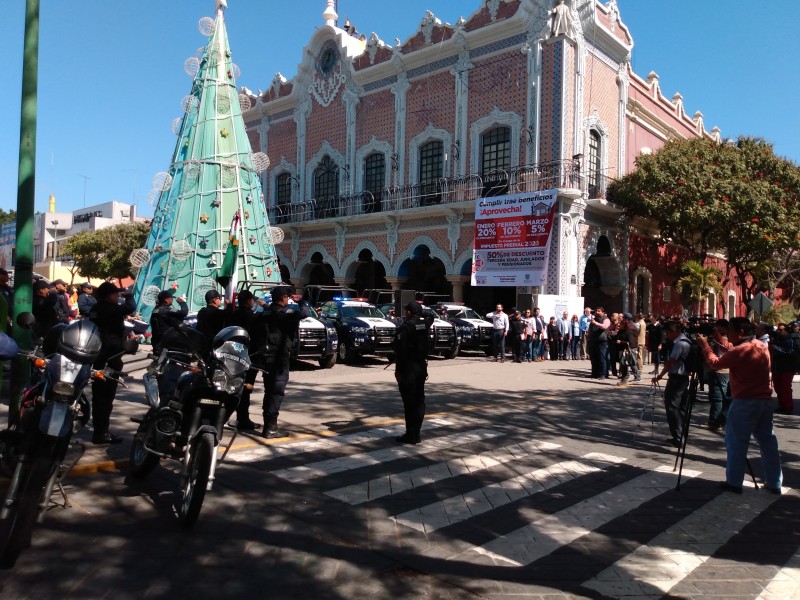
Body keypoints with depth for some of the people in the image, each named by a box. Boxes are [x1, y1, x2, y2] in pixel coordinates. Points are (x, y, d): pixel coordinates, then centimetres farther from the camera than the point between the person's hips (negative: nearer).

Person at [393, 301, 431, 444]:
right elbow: (429, 347, 8)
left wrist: (398, 370, -10)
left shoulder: (404, 328, -14)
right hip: (421, 368, 7)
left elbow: (400, 352, -16)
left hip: (408, 369, -7)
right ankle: (416, 434, 17)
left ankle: (411, 435, 1)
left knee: (409, 403, -3)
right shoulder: (426, 326, 7)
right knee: (419, 401, 11)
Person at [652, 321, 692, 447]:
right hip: (683, 377, 10)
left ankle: (677, 437, -7)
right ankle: (679, 436, 18)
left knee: (671, 406, -7)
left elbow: (670, 362, -21)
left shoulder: (680, 343, -17)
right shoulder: (685, 341, 14)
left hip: (676, 378, -10)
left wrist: (660, 376, -17)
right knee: (680, 407, 12)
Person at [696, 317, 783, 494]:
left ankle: (733, 482, 5)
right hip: (765, 400, 8)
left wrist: (705, 345, -3)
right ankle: (774, 483, 19)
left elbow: (715, 363, -13)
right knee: (768, 441, 13)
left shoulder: (740, 350, -17)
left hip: (745, 402, -8)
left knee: (736, 442, 1)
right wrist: (729, 347, 15)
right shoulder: (763, 347, 9)